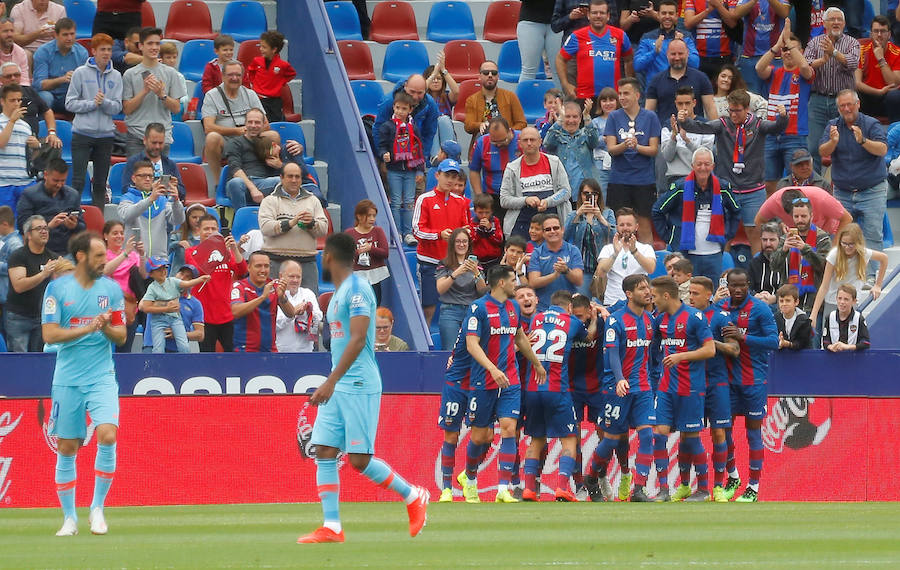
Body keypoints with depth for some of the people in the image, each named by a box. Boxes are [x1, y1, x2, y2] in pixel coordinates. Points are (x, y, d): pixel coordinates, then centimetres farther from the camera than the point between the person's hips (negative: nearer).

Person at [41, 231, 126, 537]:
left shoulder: (111, 288, 5)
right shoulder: (57, 288, -1)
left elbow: (121, 336, 8)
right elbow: (49, 334, -7)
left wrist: (106, 328, -13)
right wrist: (87, 328, -16)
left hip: (102, 377, 1)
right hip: (67, 379, -1)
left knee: (107, 435, -19)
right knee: (67, 448, 3)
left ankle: (97, 508, -5)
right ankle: (69, 517, 15)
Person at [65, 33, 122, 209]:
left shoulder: (116, 76, 7)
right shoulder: (81, 73, 0)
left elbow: (117, 107, 1)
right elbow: (70, 103, -3)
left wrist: (104, 101, -18)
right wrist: (92, 104, -14)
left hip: (106, 133, 3)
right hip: (82, 133, -3)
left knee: (101, 183, 7)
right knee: (78, 180, -5)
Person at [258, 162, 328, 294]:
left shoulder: (313, 201, 18)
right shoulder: (270, 201, 7)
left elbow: (324, 229, 10)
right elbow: (265, 227, -8)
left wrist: (311, 223, -11)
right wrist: (290, 223, -18)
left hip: (306, 262, 3)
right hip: (277, 261, -3)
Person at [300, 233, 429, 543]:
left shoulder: (358, 289, -13)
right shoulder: (339, 292, 17)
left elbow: (358, 339, -22)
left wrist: (331, 381, -27)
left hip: (359, 386, -9)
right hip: (338, 388, 9)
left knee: (360, 459, -9)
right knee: (324, 452, 0)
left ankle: (413, 496, 10)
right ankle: (331, 527, 0)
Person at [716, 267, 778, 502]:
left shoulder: (759, 309, -9)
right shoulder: (720, 308, 6)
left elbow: (773, 341, -14)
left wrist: (743, 337, -22)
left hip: (754, 379, -4)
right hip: (728, 377, 4)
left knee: (753, 432, 0)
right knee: (723, 428, 6)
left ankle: (753, 487, 6)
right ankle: (733, 477, 26)